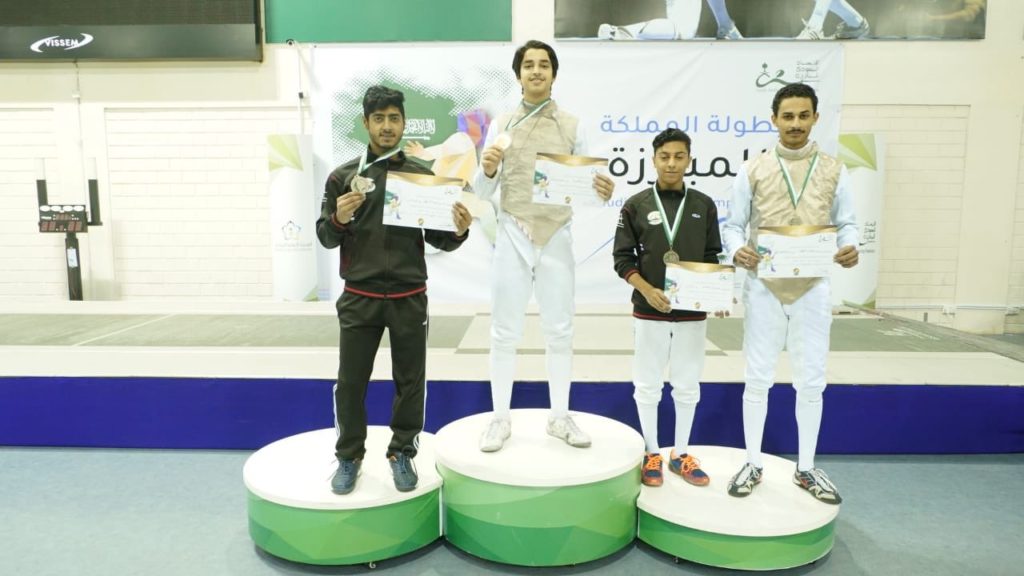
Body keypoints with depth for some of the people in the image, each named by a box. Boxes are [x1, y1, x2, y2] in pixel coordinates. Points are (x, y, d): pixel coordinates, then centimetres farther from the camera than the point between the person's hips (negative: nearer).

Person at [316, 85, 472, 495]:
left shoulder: (422, 176, 3)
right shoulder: (343, 176, 2)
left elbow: (438, 240, 6)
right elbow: (325, 238, 4)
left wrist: (459, 231, -15)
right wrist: (339, 219, -17)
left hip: (409, 300, 1)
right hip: (359, 299, 0)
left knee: (410, 382, 9)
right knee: (350, 383, 7)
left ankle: (402, 453, 29)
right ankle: (349, 456, 28)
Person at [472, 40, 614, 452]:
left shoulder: (572, 126, 5)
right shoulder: (501, 124, 3)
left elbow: (586, 185, 3)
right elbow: (482, 193, 1)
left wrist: (602, 192, -19)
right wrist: (487, 170, -20)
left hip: (557, 238, 1)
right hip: (512, 237, -1)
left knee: (560, 331, 9)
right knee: (504, 332, 5)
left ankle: (560, 417, 23)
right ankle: (501, 418, 19)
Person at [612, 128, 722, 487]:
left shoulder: (704, 205, 3)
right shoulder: (636, 205, -2)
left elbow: (712, 258, 8)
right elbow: (623, 259, -2)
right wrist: (648, 291, -16)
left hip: (692, 312, 2)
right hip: (649, 312, -2)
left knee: (687, 386, 12)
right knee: (648, 385, 8)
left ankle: (681, 454, 28)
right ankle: (652, 454, 25)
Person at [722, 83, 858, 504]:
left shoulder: (834, 172, 5)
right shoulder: (752, 170, 1)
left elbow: (846, 223, 7)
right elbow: (733, 225, 1)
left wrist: (849, 248, -16)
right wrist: (737, 251, -21)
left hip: (812, 288, 2)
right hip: (764, 287, -1)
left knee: (811, 381, 9)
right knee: (757, 378, 5)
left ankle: (806, 468, 24)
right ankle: (753, 464, 20)